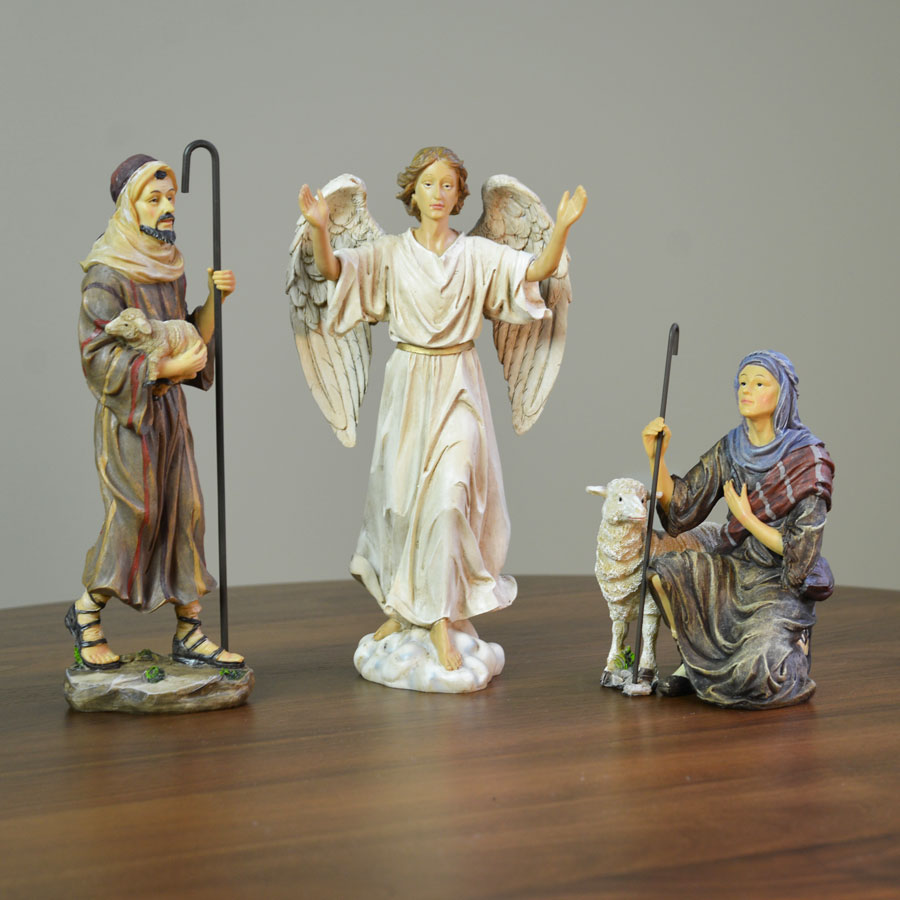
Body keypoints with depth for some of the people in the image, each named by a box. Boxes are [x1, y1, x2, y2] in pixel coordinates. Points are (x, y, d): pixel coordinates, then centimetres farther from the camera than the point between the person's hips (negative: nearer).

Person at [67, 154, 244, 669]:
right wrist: (166, 366, -22)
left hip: (170, 407, 7)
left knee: (186, 511, 3)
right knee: (135, 512, -7)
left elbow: (191, 338, 12)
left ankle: (190, 633, 8)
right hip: (127, 410, -7)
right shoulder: (106, 274, -12)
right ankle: (86, 613, 14)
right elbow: (98, 355, -16)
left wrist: (215, 298, -3)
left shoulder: (169, 268, 10)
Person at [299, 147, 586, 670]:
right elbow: (332, 269, -10)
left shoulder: (478, 254, 3)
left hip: (459, 384, -1)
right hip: (409, 384, 1)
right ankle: (400, 609, 28)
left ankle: (441, 621, -9)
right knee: (401, 496, 6)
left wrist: (562, 228, -27)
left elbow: (539, 270, -9)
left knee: (451, 493, -14)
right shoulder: (391, 253, 3)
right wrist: (320, 228, -29)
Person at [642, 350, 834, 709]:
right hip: (733, 571, 6)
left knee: (752, 673, -29)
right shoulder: (730, 450, 2)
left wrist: (746, 518, -14)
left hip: (783, 588, -6)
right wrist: (656, 456, -14)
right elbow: (680, 509, -3)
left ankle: (791, 647, 8)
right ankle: (694, 659, 5)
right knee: (659, 570, -16)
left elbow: (800, 552, -16)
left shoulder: (808, 460, -14)